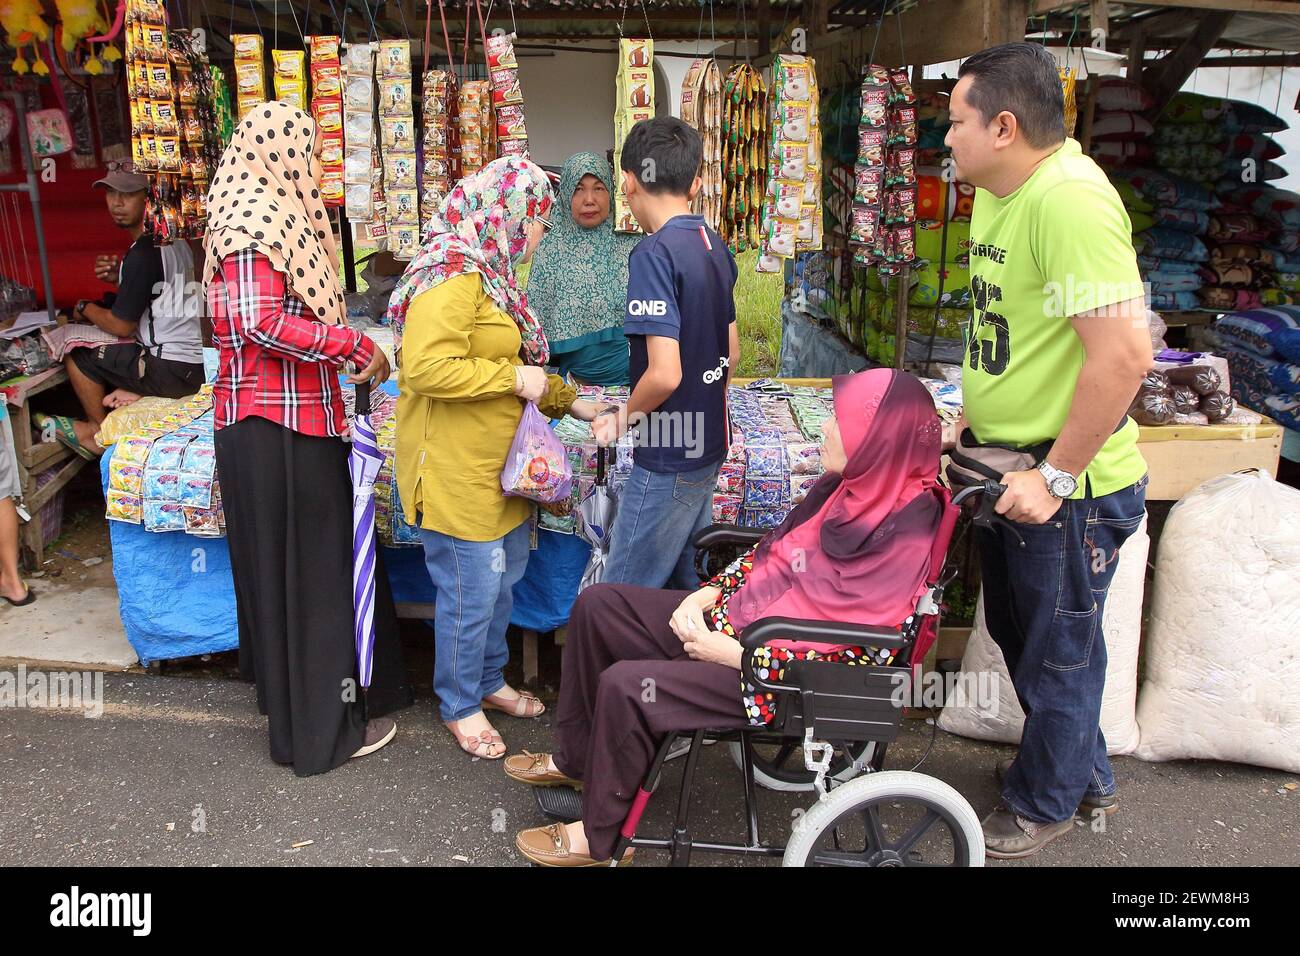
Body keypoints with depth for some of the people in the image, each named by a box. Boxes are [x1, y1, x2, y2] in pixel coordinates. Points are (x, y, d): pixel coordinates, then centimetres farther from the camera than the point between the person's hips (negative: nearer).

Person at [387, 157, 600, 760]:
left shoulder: (489, 275, 14)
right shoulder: (453, 276, -19)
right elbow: (425, 368, -30)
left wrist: (569, 402, 21)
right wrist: (513, 378, -22)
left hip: (497, 465, 10)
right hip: (456, 470, -10)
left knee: (504, 579, 19)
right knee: (471, 591, 2)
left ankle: (488, 680, 38)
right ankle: (459, 705, 22)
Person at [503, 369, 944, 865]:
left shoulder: (903, 536, -23)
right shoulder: (852, 485, 1)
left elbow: (857, 660, -24)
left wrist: (733, 653, -20)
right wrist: (708, 592, -2)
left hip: (784, 677, -9)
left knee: (625, 685, -21)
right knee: (598, 605, 6)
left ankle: (598, 837, 6)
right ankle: (574, 758, 23)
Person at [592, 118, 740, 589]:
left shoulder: (654, 253, -20)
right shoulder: (716, 247, 6)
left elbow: (664, 373, -26)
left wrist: (622, 421, -9)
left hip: (666, 461, -9)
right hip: (709, 448, 9)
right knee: (690, 584, 20)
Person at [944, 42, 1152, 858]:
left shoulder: (1069, 200, -25)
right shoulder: (998, 195, 7)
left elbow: (1124, 354, -30)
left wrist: (1055, 477, -24)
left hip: (1067, 487, -10)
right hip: (1013, 469, 10)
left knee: (1057, 651, 11)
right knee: (1017, 630, 25)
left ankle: (1045, 804, 35)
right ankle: (1084, 770, 48)